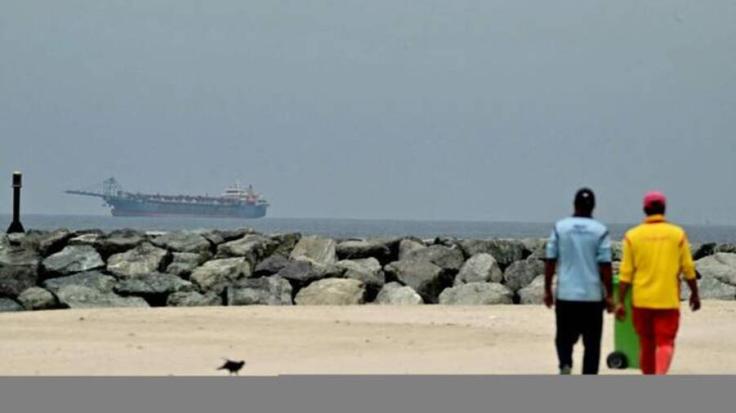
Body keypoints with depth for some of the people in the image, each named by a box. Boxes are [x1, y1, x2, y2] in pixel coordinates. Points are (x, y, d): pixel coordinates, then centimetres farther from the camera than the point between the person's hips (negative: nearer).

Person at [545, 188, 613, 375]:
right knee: (591, 342, 7)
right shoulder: (600, 231, -4)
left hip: (566, 294, 1)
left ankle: (565, 364, -12)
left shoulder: (560, 227, 0)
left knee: (564, 337, 14)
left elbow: (550, 261, 0)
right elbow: (605, 266, -7)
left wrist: (547, 290, 8)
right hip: (593, 296, -1)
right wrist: (609, 295, 0)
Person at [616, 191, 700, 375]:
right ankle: (660, 376, -27)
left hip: (641, 301, 2)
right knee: (665, 343, -2)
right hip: (668, 300, -2)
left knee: (646, 345, 14)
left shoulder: (633, 235, 0)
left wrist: (620, 302, 0)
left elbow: (626, 273, -2)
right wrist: (695, 294, 14)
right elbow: (688, 269, 1)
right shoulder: (678, 234, -1)